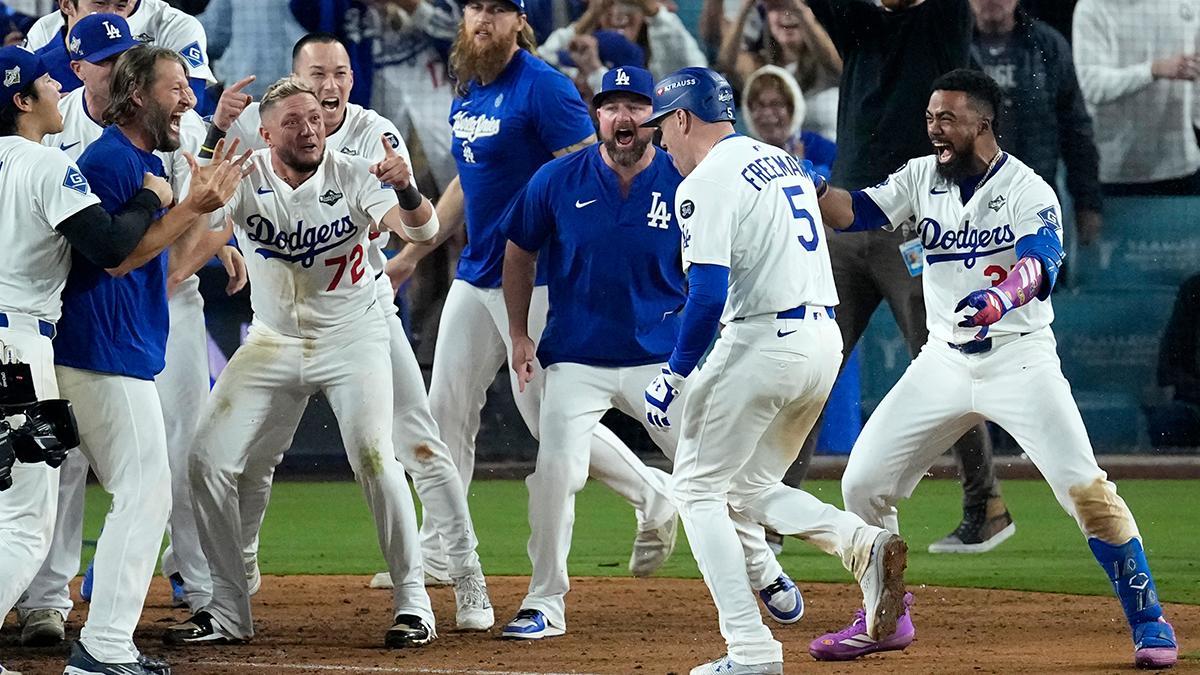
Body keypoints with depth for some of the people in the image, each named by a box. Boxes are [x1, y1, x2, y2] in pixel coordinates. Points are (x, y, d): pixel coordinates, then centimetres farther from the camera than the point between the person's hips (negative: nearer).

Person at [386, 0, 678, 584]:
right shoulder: (467, 93, 12)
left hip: (535, 278, -9)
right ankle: (436, 552, 13)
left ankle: (651, 496, 12)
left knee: (548, 413, -7)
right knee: (447, 408, 7)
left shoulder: (542, 87, -14)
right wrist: (411, 254, 24)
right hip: (474, 275, 9)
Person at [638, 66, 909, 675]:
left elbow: (708, 295, -19)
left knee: (697, 488, 4)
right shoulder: (784, 162, 18)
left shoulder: (707, 182, -10)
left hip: (763, 342, -9)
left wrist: (675, 375, -12)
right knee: (749, 486, 21)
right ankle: (863, 545, -6)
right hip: (825, 341, 9)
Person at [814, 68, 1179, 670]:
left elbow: (1039, 264, -31)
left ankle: (1148, 621, -2)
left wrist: (1001, 297, -53)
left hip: (1019, 359, -5)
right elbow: (853, 213, -7)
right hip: (943, 362, 5)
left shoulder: (1030, 193, -13)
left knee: (1084, 488, -15)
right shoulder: (921, 178, 3)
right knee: (863, 483, 1)